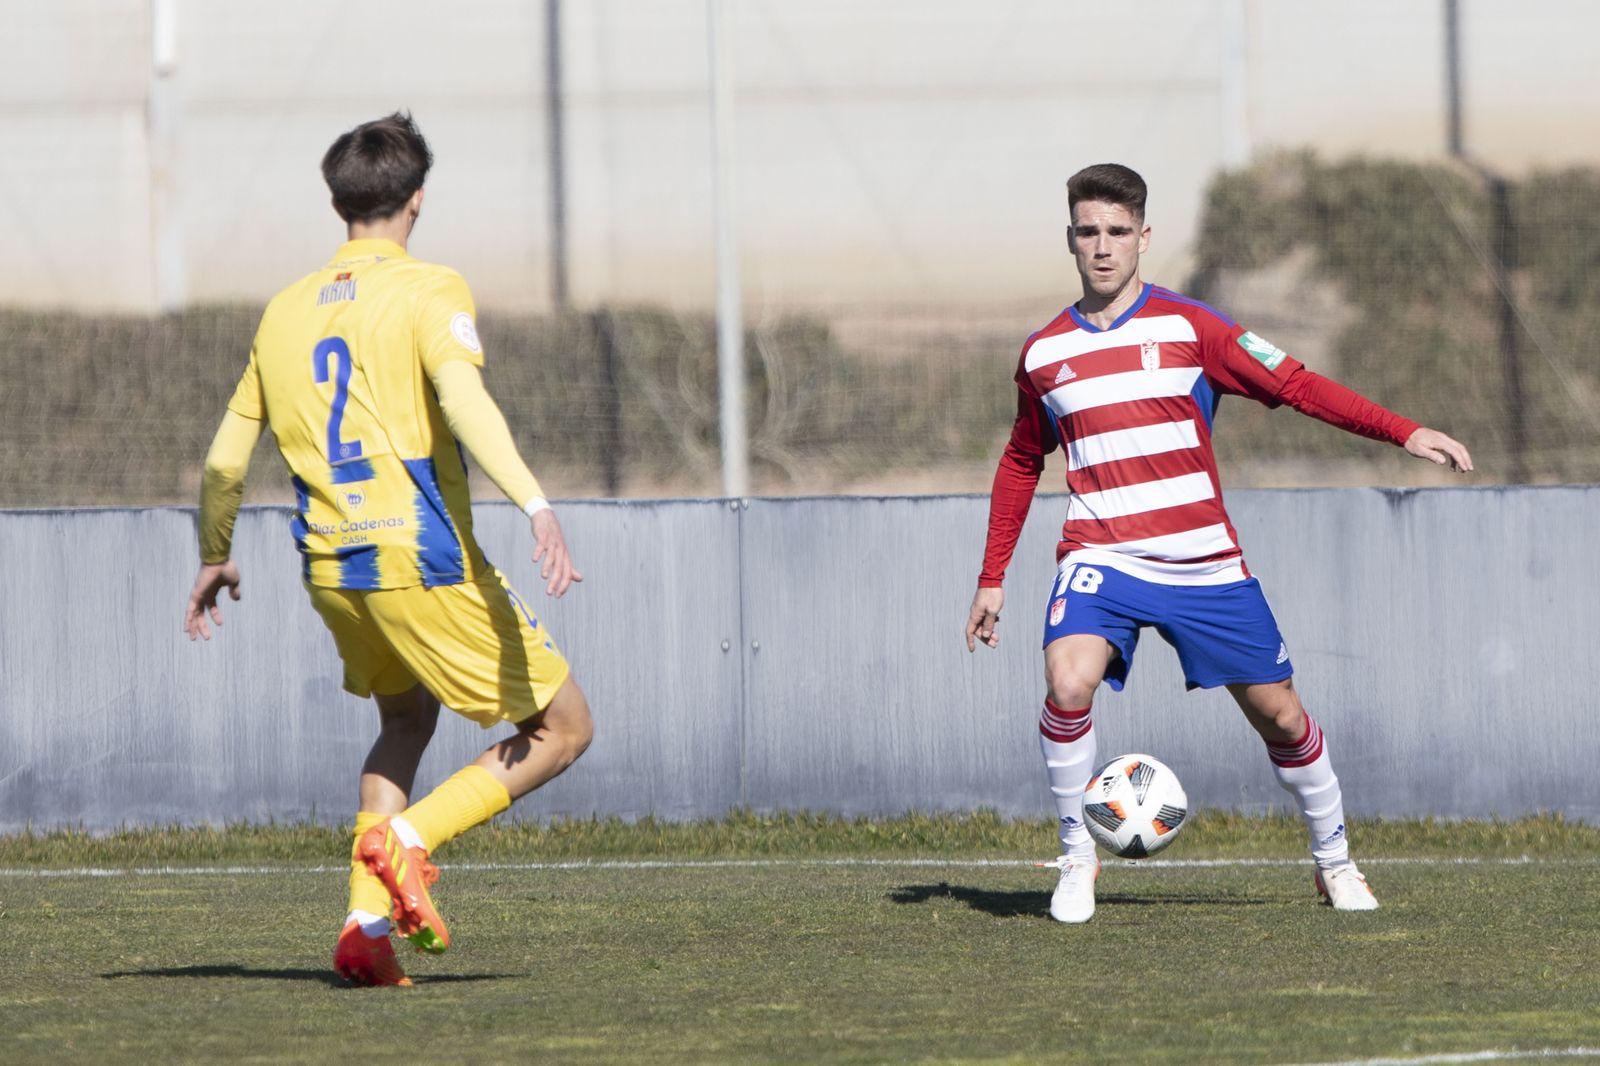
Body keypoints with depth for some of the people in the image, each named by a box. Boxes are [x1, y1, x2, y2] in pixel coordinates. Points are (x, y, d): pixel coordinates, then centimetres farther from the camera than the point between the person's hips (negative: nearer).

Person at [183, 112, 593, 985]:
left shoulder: (286, 310, 13)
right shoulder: (429, 291, -5)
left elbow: (224, 460, 18)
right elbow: (462, 396, -24)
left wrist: (213, 558, 33)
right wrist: (535, 505, -33)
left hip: (331, 569, 7)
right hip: (423, 561, -6)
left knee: (406, 720, 28)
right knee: (562, 729, 3)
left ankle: (366, 921, 11)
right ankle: (406, 838, -15)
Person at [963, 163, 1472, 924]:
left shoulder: (1188, 328, 0)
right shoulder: (1043, 354, 8)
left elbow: (1295, 386, -2)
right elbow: (1021, 463, 22)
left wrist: (1403, 433, -11)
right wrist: (992, 580, 20)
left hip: (1205, 566, 0)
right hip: (1100, 560, 0)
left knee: (1279, 715, 3)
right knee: (1068, 685, -27)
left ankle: (1335, 863, 25)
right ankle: (1076, 860, -10)